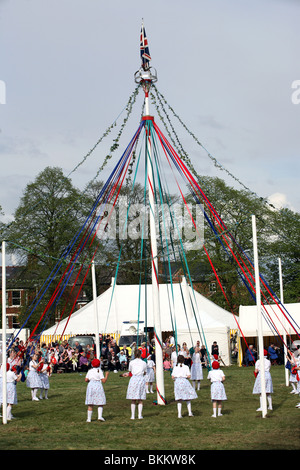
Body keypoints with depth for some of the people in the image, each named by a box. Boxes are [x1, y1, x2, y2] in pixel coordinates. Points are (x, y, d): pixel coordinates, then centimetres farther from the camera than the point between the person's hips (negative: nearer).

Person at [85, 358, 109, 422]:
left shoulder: (90, 371, 8)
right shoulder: (99, 371, -1)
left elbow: (86, 380, 2)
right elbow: (103, 381, -6)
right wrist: (107, 375, 8)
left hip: (90, 386, 3)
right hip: (98, 386, -3)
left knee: (90, 404, 6)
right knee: (100, 403, 6)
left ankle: (89, 418, 4)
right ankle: (100, 416, -10)